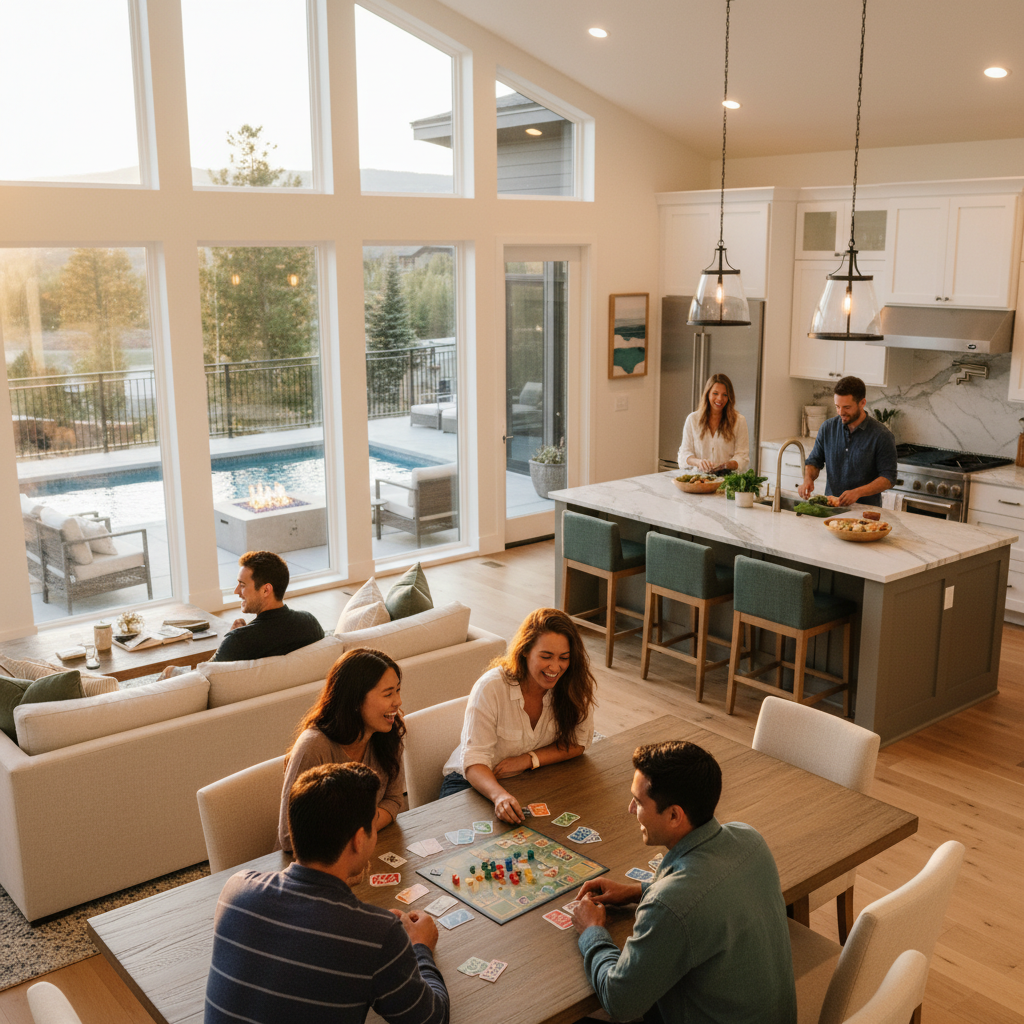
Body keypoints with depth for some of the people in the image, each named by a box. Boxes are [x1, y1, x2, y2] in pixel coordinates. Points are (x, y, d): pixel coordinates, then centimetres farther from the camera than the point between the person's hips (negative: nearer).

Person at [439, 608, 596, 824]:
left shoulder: (572, 685, -12)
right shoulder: (491, 688, -24)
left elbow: (579, 741, -3)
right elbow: (474, 761, -25)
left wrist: (529, 759, -19)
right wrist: (499, 795, -46)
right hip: (475, 782, -4)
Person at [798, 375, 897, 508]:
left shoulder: (883, 436, -4)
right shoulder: (827, 427, 8)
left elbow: (888, 478, -6)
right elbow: (814, 461, 18)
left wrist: (858, 492, -20)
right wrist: (808, 479, -4)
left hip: (866, 509, -3)